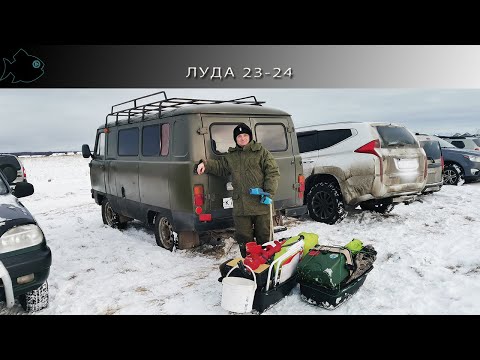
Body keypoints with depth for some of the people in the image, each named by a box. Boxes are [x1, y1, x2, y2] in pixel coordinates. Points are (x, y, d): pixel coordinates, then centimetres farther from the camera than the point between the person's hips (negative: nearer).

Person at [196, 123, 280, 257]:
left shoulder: (261, 152, 1)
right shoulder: (231, 156, 15)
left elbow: (273, 172, -3)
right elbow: (219, 166, 26)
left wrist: (269, 192, -13)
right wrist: (205, 164, 8)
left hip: (261, 203, -4)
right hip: (240, 205, 4)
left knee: (264, 236, 8)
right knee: (243, 238, 11)